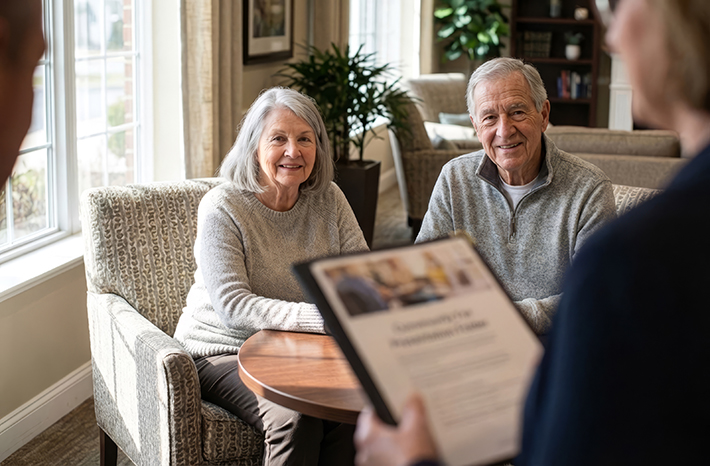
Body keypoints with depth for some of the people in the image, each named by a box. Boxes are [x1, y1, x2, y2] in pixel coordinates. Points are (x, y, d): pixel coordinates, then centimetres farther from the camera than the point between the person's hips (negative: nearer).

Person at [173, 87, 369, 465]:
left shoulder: (327, 199, 2)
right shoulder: (222, 208, -14)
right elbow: (232, 307, -23)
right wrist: (324, 317, -33)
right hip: (224, 350, -4)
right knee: (295, 415, -30)